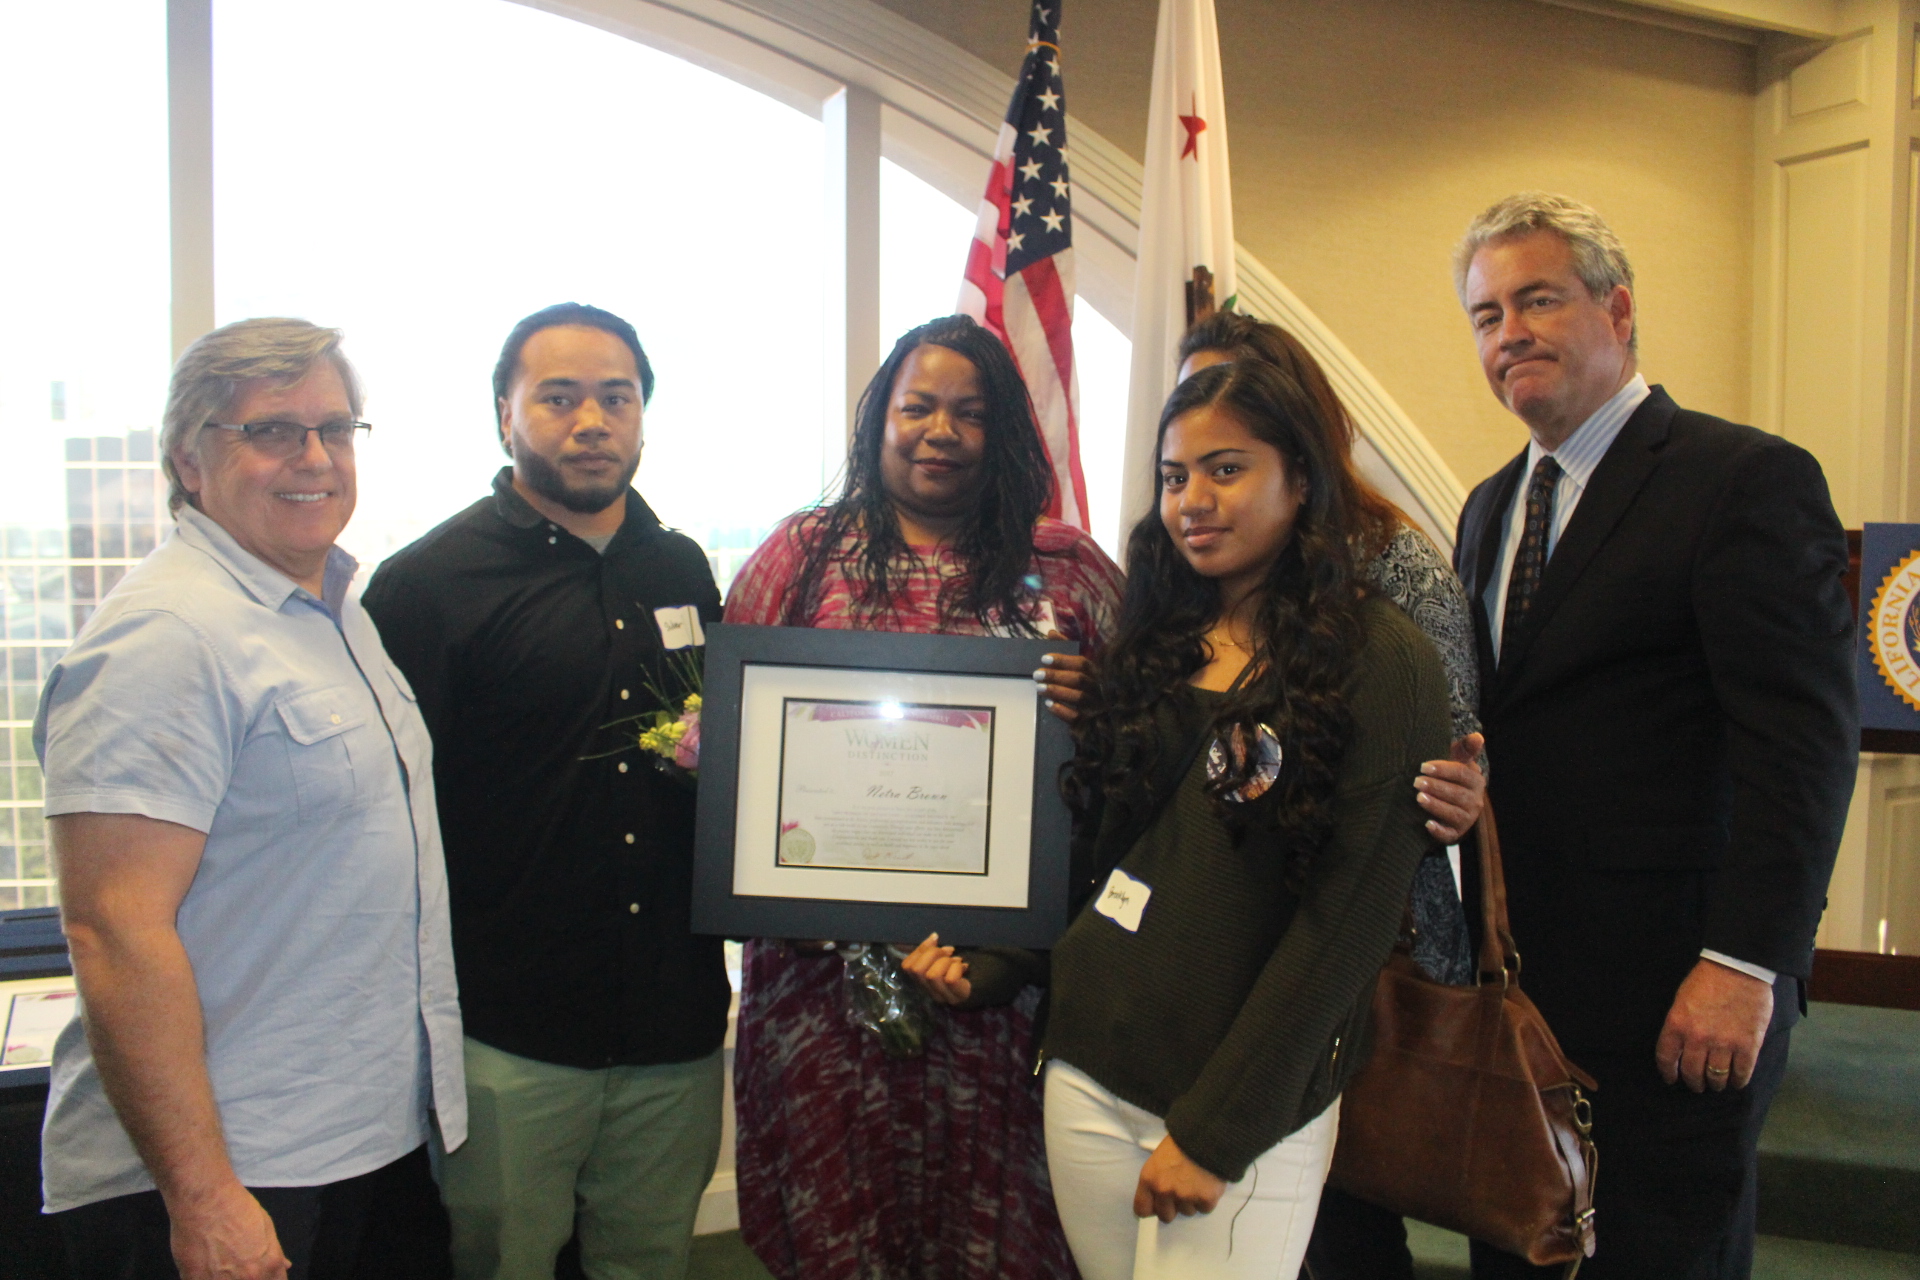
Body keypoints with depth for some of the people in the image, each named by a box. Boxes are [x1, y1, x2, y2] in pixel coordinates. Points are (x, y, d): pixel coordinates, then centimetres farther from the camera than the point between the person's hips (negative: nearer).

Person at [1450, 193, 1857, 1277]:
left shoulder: (1749, 478, -8)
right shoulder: (1492, 507, 15)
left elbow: (1805, 740, -14)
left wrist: (1744, 965, -19)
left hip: (1672, 994, -6)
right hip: (1518, 982, 7)